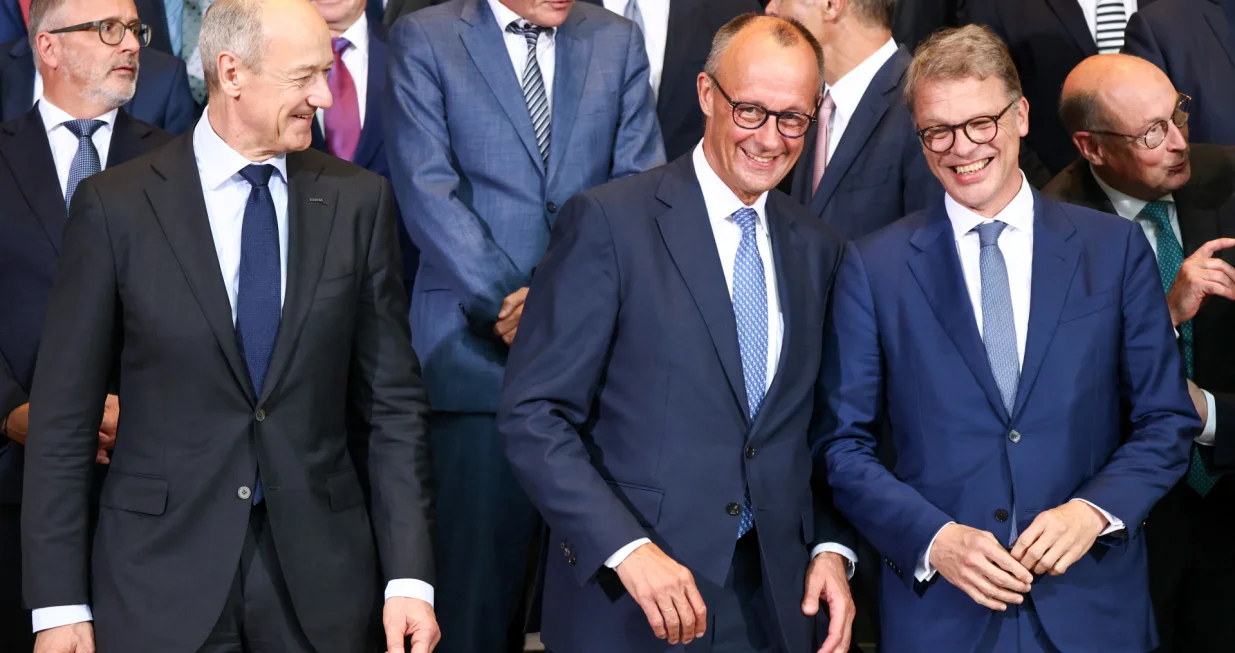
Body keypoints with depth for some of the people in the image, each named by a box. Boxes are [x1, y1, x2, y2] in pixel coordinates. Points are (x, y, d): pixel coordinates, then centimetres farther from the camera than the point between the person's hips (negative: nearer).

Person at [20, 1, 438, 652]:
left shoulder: (358, 201, 1)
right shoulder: (115, 206, -5)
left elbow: (393, 400, 3)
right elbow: (63, 414, -3)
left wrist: (409, 576, -3)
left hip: (319, 574, 2)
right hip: (159, 576, -2)